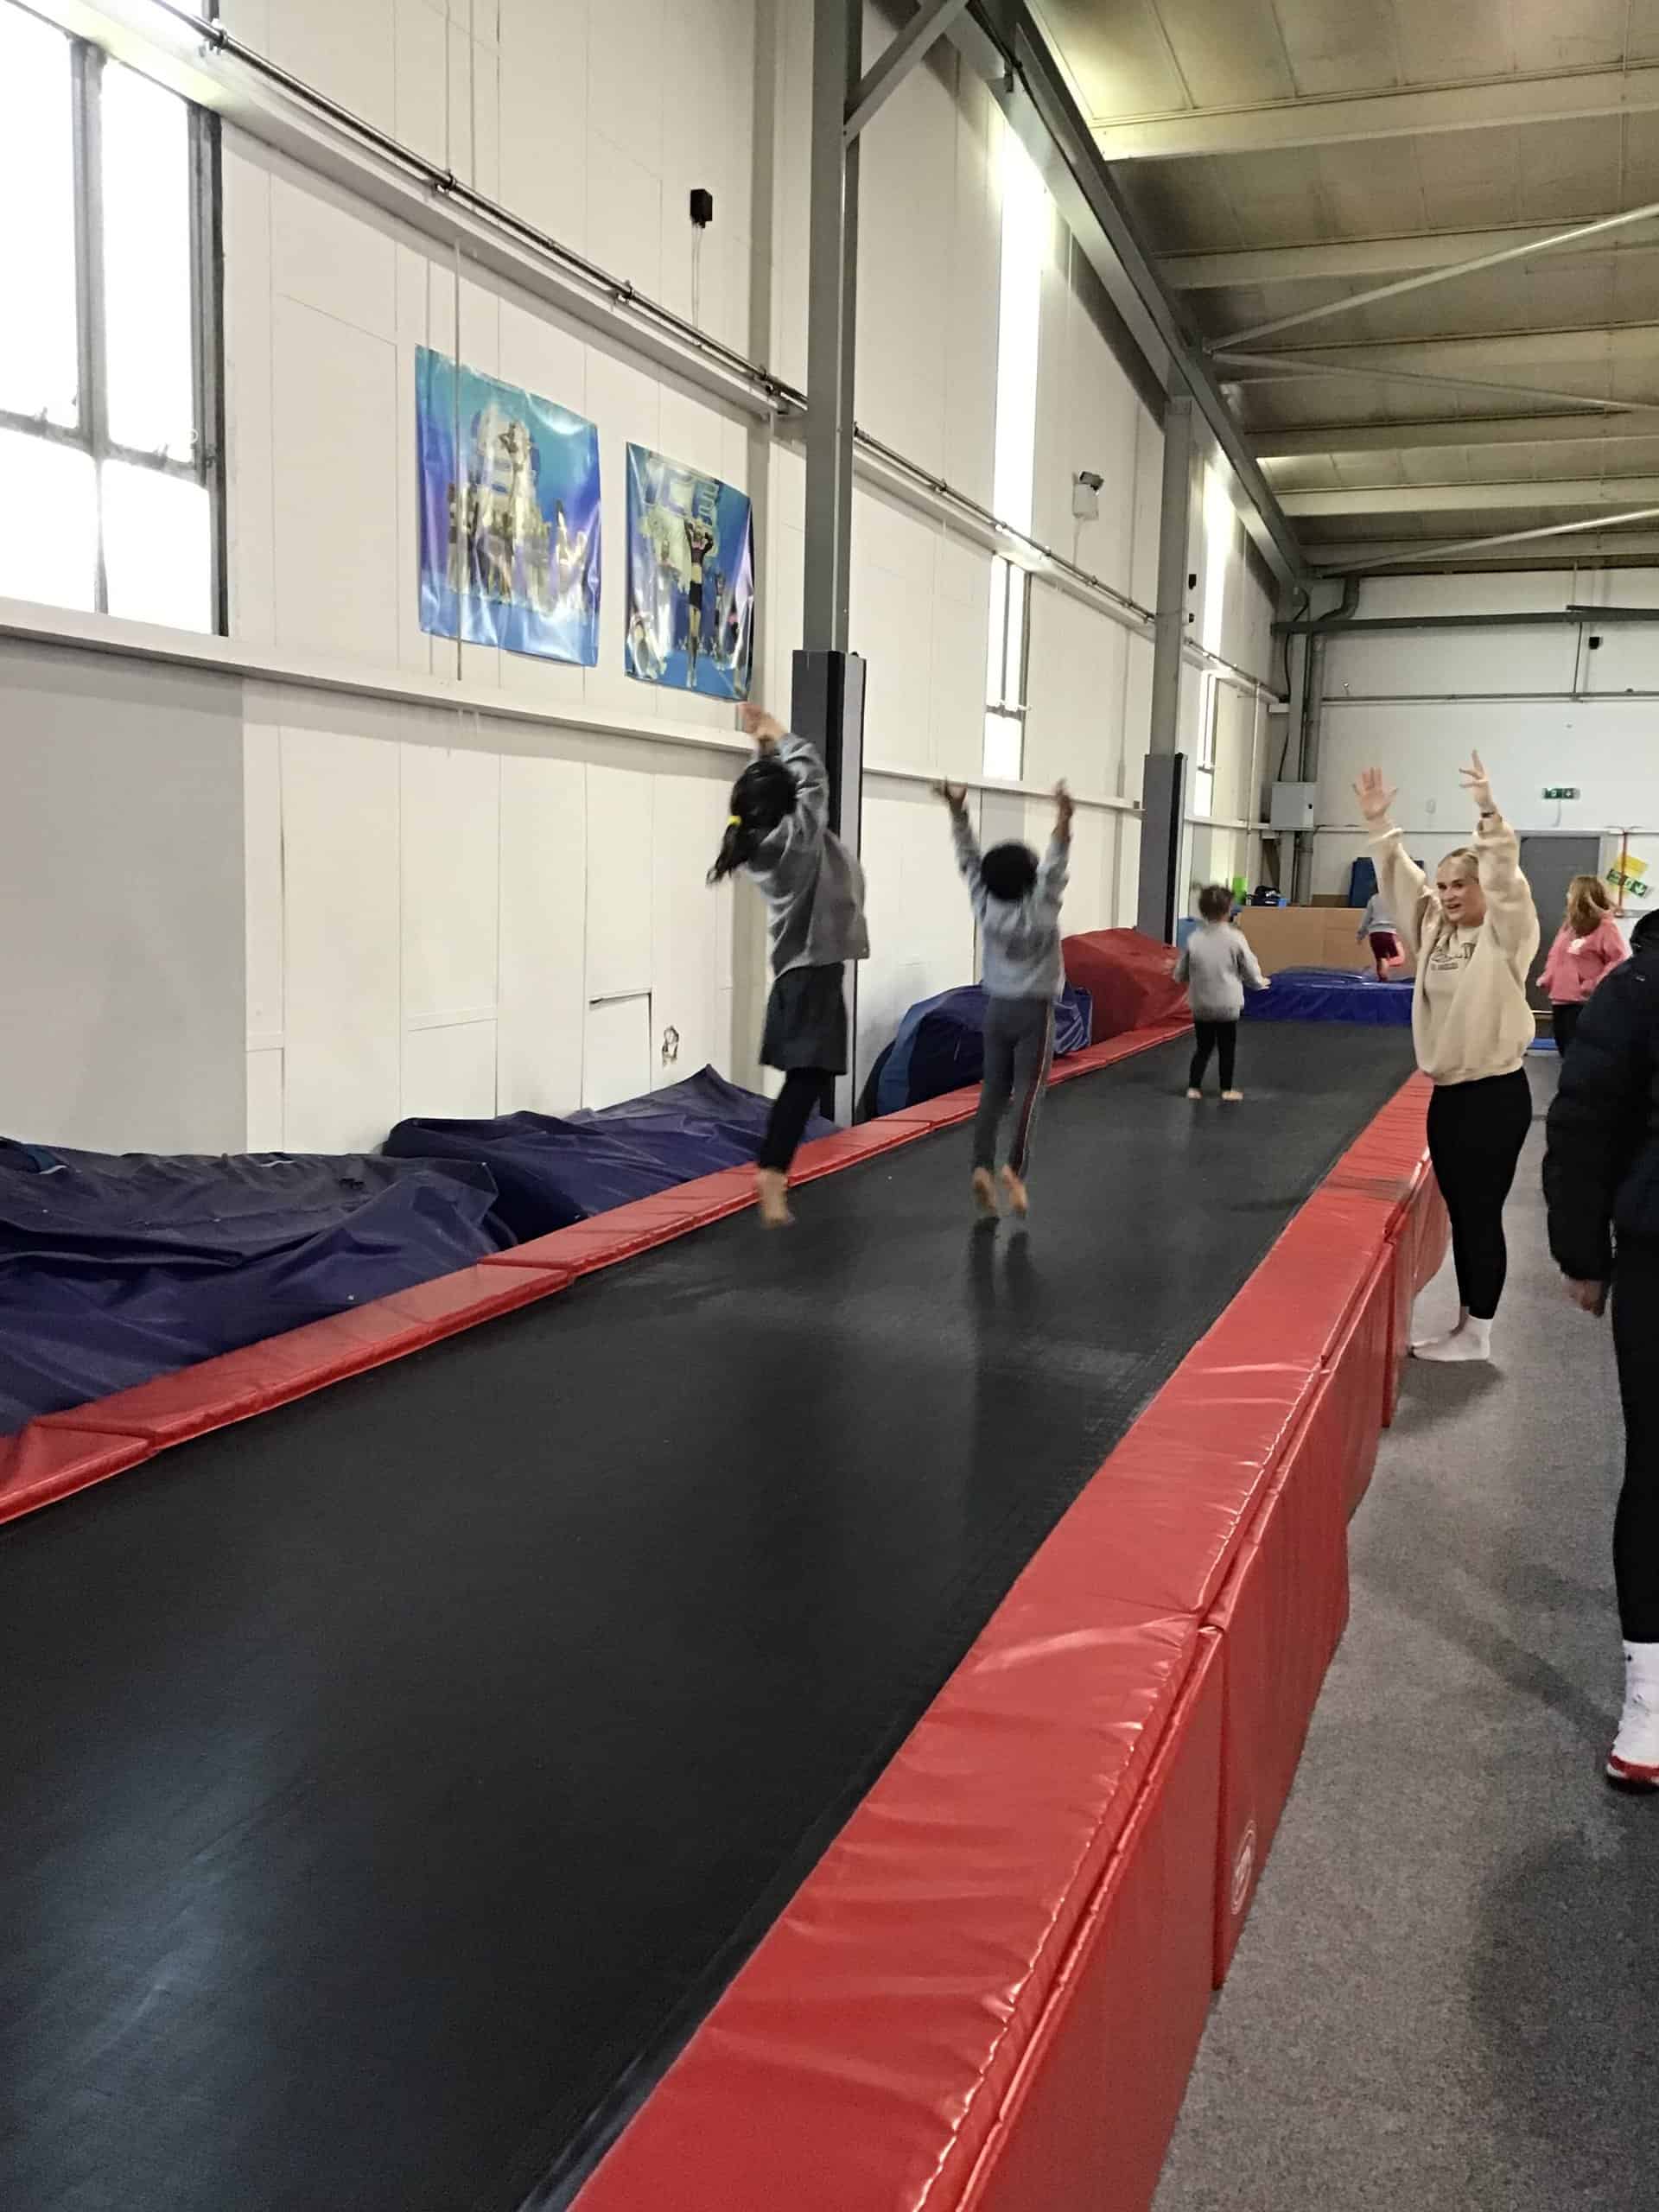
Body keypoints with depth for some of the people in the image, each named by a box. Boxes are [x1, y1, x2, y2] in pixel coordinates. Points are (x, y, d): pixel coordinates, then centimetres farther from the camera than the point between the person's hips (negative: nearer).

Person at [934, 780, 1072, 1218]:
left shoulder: (985, 906, -7)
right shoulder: (1040, 910, -16)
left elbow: (968, 858, -5)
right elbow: (1055, 864, -24)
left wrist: (957, 810, -7)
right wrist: (1063, 819, -32)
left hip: (998, 1009, 4)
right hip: (1035, 1011, -4)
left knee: (993, 1091, 6)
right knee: (1028, 1091, -2)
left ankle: (982, 1167, -6)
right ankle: (1015, 1169, -14)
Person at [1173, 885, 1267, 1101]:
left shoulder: (1193, 939, -6)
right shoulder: (1235, 938, -13)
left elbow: (1180, 975, 1)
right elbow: (1250, 971, -4)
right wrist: (1260, 983, 17)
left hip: (1201, 1005, 2)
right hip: (1227, 1005, -2)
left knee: (1203, 1047, 15)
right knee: (1227, 1048, 11)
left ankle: (1194, 1087, 13)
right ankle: (1227, 1089, 18)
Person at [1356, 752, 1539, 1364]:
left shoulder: (1507, 935, -9)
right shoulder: (1435, 929, 9)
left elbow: (1506, 878, -24)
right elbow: (1400, 880, 8)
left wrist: (1489, 815, -35)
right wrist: (1379, 823, -2)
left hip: (1496, 1095, -7)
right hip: (1447, 1093, 7)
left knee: (1483, 1215, 0)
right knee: (1460, 1216, 13)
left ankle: (1477, 1333, 9)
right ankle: (1466, 1323, 23)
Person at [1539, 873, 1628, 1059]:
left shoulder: (1606, 928, -10)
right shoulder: (1569, 924, 15)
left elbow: (1621, 962, -17)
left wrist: (1595, 985, -21)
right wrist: (1547, 977, 10)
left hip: (1583, 1003, -9)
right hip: (1559, 1000, 9)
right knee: (1565, 1049, 15)